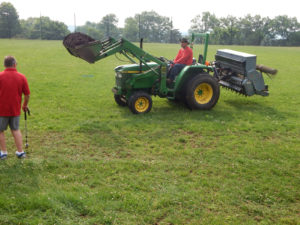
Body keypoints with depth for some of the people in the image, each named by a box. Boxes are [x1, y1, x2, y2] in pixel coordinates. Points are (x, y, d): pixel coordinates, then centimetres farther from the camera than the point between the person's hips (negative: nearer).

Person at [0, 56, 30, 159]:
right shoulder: (22, 77, -4)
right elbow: (27, 94, -1)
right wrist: (25, 105, 16)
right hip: (15, 110, 3)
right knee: (15, 130, 17)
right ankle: (20, 152, 18)